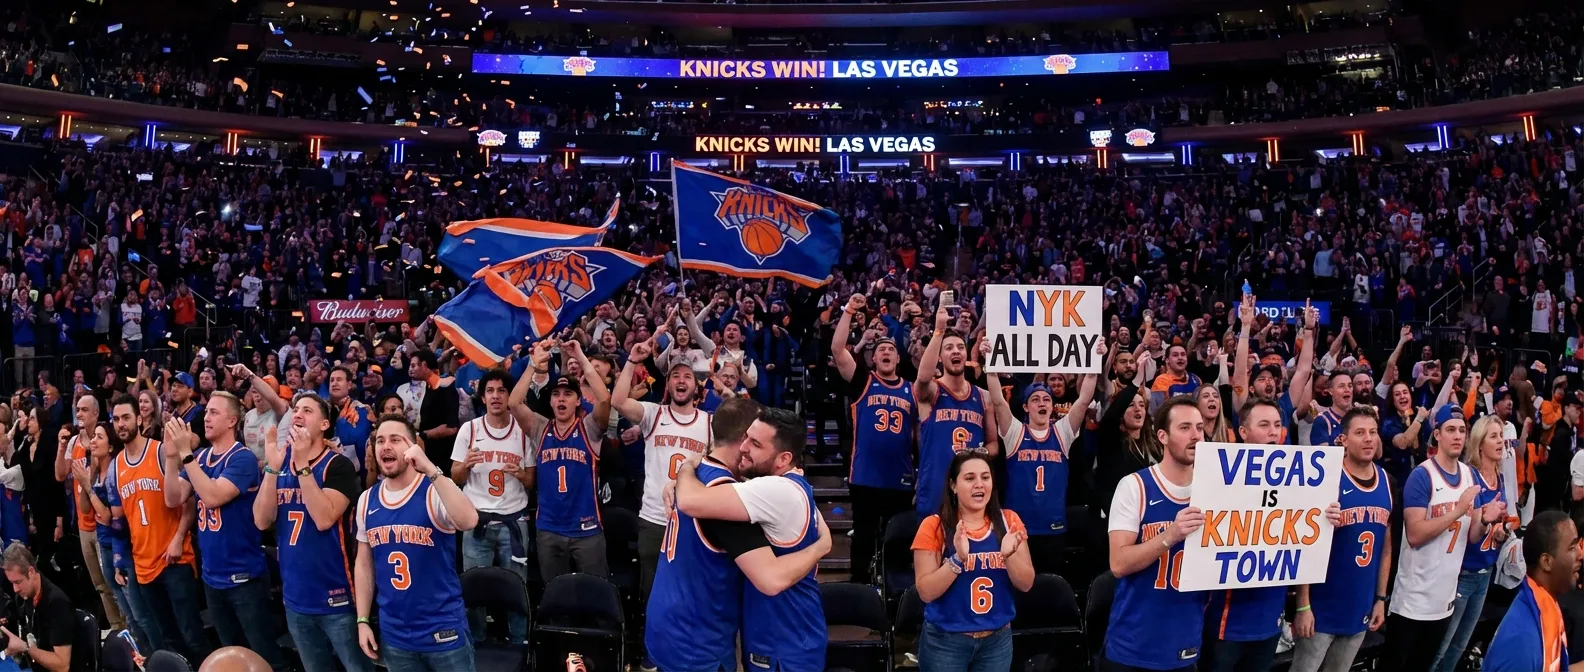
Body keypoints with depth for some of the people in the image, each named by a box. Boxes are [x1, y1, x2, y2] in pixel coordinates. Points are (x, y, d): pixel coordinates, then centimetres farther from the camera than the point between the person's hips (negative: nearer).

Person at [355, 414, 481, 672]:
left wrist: (430, 470, -36)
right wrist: (363, 620, 8)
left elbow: (468, 521, -34)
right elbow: (364, 563, 12)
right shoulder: (367, 500, 3)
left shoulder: (435, 492, -13)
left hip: (444, 631, -4)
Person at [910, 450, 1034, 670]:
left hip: (998, 639, 3)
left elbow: (1026, 585, -2)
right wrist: (958, 558, -26)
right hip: (945, 641, -2)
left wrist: (1009, 555, -20)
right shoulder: (934, 526, -8)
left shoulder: (1009, 521, -1)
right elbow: (926, 592, -12)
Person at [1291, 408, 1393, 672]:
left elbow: (1386, 545, 13)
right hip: (1322, 609, -6)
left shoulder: (1386, 482, 5)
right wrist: (1303, 605, -16)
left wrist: (1381, 598, 11)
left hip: (1360, 609, 6)